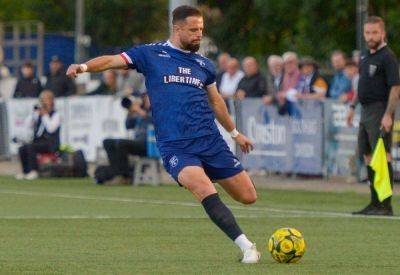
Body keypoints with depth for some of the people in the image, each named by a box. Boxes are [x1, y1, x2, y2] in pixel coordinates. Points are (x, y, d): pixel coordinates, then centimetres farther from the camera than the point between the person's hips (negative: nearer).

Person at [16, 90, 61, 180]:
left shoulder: (55, 115, 0)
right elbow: (28, 125, 9)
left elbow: (51, 128, -16)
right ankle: (25, 171, -13)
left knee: (30, 147, -31)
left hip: (51, 144, -6)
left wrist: (45, 115, -12)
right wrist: (34, 113, 1)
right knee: (22, 149, -19)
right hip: (38, 141, 6)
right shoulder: (38, 114, 17)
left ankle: (33, 171, -28)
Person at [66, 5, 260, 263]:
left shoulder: (204, 65, 15)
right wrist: (85, 66, -21)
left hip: (211, 142, 5)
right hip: (175, 146, -5)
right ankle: (247, 247, -24)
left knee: (248, 196, -1)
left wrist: (235, 133, 36)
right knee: (206, 191, -29)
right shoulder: (151, 54, 4)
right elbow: (113, 60, -2)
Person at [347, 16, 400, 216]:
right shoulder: (367, 57, 16)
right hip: (366, 111, 10)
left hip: (380, 111, -10)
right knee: (368, 157, 11)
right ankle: (375, 203, 17)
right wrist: (353, 106, 21)